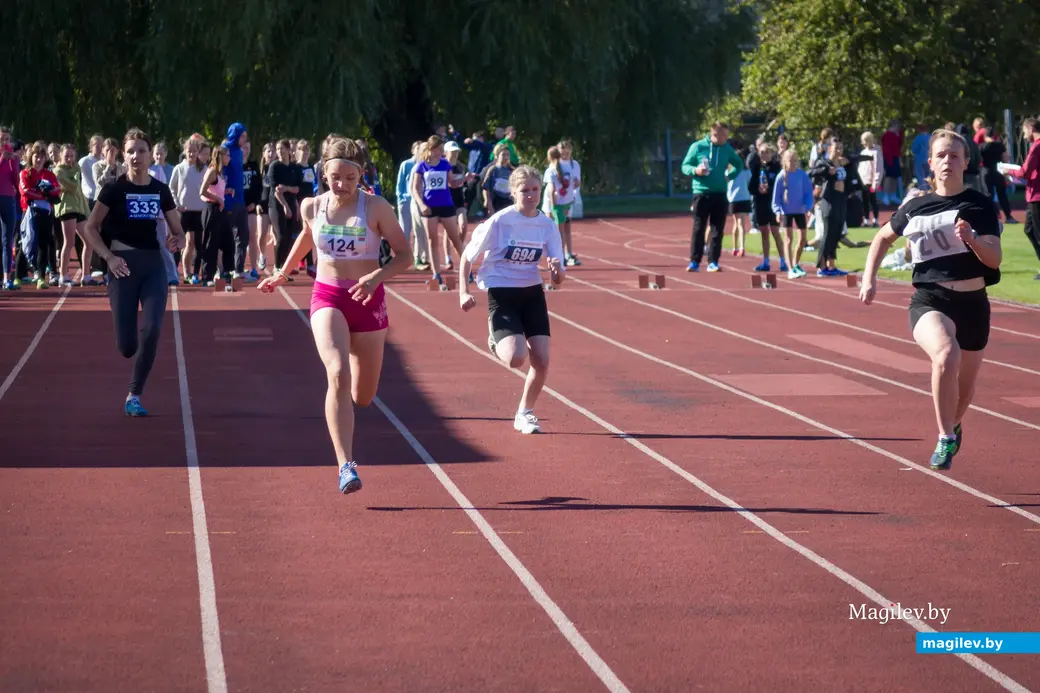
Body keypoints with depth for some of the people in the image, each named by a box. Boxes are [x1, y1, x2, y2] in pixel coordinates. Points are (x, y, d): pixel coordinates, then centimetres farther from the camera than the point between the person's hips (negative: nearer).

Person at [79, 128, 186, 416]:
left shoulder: (161, 190, 5)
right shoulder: (114, 188, -5)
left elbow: (178, 232, 14)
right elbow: (90, 228, -3)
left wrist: (176, 241, -9)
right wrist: (109, 257, -15)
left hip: (154, 264, 3)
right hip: (124, 264, -3)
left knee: (152, 330, -16)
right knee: (127, 346, -5)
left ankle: (134, 396, -2)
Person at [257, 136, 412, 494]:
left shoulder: (376, 208, -10)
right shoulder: (312, 207, -2)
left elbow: (404, 255, -6)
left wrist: (376, 277, -23)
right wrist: (283, 273, 27)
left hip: (367, 300, 0)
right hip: (327, 298, 0)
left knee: (362, 396, 11)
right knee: (338, 375, -26)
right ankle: (346, 466, -30)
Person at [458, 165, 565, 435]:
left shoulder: (547, 226, -3)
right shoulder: (499, 222, -14)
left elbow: (558, 281, 0)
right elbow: (467, 257, -2)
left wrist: (557, 270, -23)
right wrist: (463, 292, -12)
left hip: (532, 294, 4)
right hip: (501, 294, -4)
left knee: (542, 360, -4)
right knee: (516, 358, -23)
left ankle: (525, 413, 20)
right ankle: (497, 341, 15)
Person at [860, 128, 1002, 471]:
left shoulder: (981, 205, -2)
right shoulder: (916, 207, 2)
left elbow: (994, 260, -11)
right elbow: (883, 238, 20)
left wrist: (971, 239, -29)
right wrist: (869, 279, 10)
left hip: (972, 304, 1)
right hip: (929, 301, -1)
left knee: (964, 387, 16)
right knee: (947, 354, -34)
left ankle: (953, 427, 53)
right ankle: (946, 439, -20)